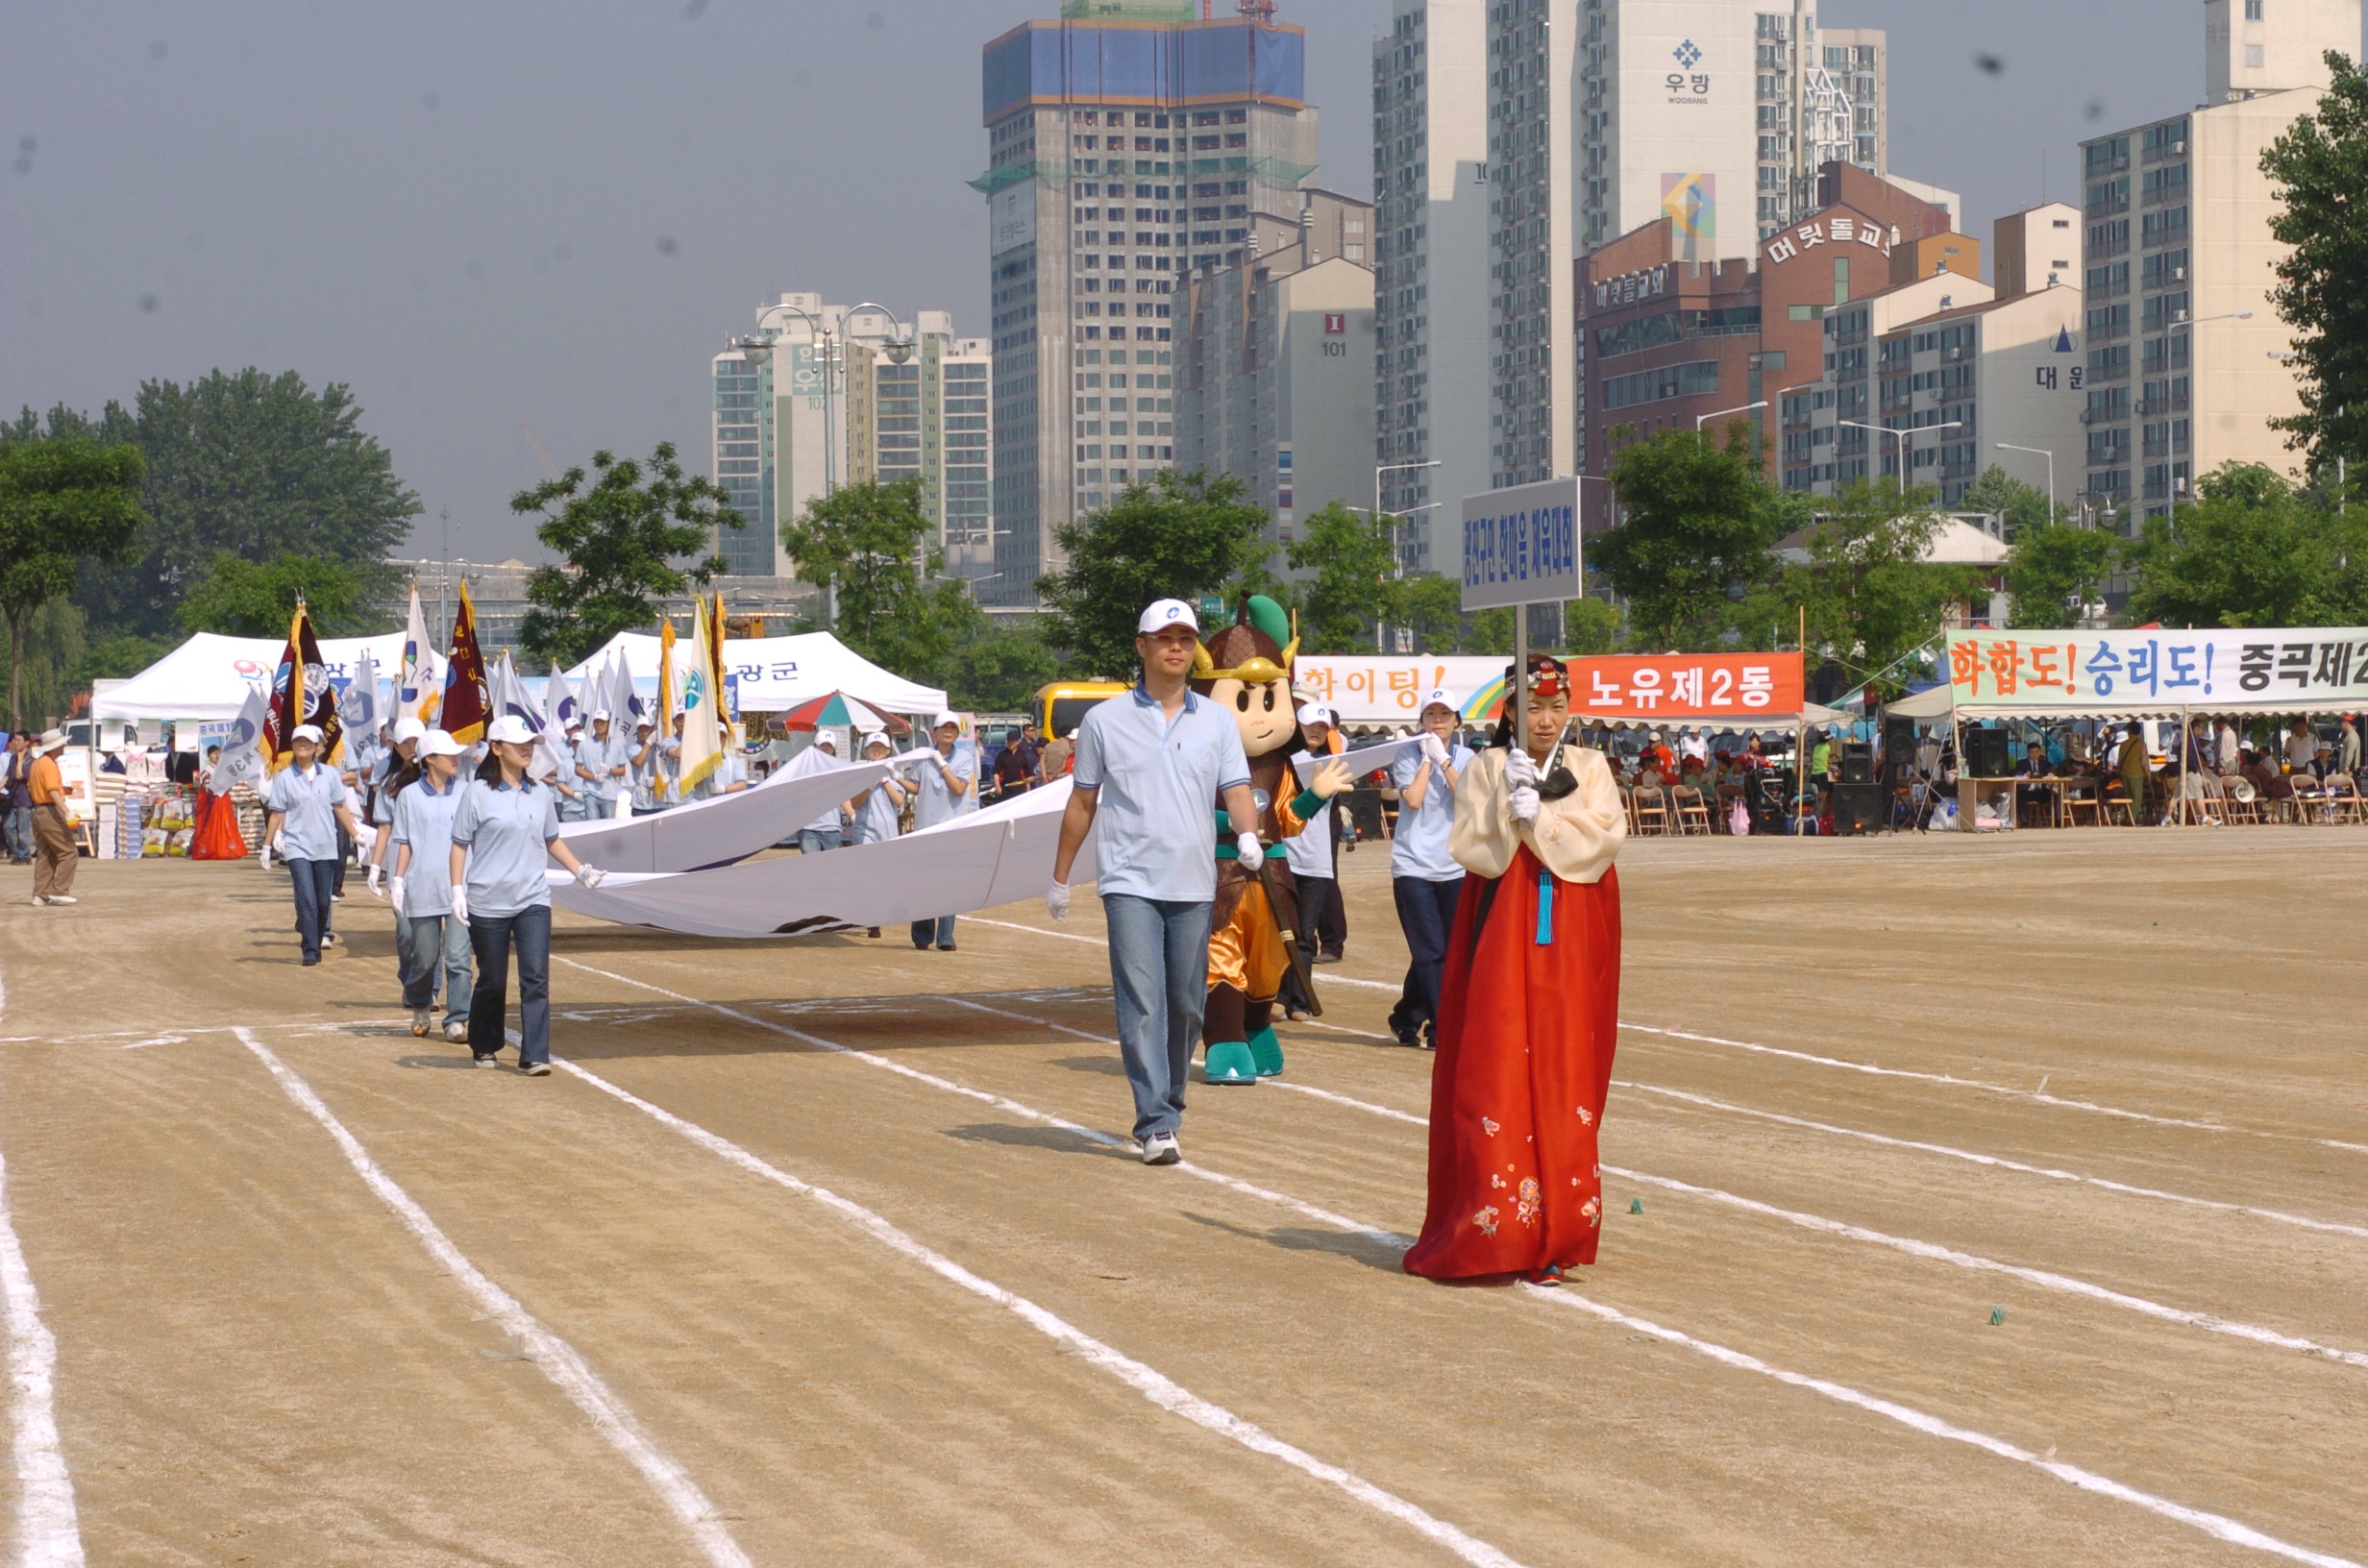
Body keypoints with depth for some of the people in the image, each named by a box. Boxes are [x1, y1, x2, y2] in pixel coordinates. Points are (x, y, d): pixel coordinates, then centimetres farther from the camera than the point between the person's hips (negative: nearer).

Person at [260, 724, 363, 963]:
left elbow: (340, 808, 10)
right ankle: (310, 950, -12)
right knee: (306, 899, -12)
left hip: (325, 847, 2)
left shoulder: (330, 774, 6)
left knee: (323, 900, 5)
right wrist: (267, 845, 4)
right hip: (297, 846, -2)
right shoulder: (284, 778, 1)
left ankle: (320, 938, 20)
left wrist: (356, 835, 8)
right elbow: (276, 813, 4)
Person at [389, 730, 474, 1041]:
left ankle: (457, 1020, -4)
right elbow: (404, 843, 5)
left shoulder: (464, 793, 7)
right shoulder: (409, 795, 3)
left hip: (460, 887, 1)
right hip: (423, 887, -1)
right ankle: (419, 1009, 32)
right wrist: (398, 881, -2)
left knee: (457, 956, -7)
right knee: (425, 958, 7)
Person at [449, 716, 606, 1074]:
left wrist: (580, 870, 11)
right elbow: (459, 845, -3)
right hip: (488, 904, -3)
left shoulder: (541, 795, 10)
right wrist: (457, 890, -11)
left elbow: (552, 840, 22)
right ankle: (484, 1047, 28)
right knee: (492, 981, 7)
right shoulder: (477, 794, -4)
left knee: (536, 978, -10)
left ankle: (534, 1056, -11)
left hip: (533, 901, 3)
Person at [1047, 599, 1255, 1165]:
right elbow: (1082, 803, 11)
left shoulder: (1217, 721, 10)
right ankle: (1156, 1125, -15)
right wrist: (1060, 879, 13)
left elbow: (1236, 791, 3)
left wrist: (1247, 833, -19)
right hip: (1131, 883, -3)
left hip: (1194, 885, 3)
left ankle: (1166, 1106, 23)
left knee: (1186, 1006, 7)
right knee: (1142, 1003, -12)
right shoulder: (1105, 721, 5)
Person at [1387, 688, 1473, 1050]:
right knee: (1431, 952, -8)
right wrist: (1427, 759, -7)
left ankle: (1408, 1019, 18)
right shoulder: (1408, 757, 2)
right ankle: (1443, 1029, -4)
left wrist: (1444, 761, -10)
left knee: (1452, 952, 4)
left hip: (1455, 868, 3)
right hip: (1414, 867, -3)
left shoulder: (1466, 758, 8)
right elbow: (1413, 799, -12)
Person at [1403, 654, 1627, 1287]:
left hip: (1569, 944, 1)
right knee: (1497, 1077, -5)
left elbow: (1605, 835, -8)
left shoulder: (1589, 769, 8)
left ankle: (1553, 1234, 4)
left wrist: (1539, 813, -14)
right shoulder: (1488, 768, 4)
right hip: (1504, 938, -1)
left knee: (1563, 1077, 0)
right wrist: (1510, 802, -17)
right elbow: (1473, 849, -5)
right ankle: (1494, 1228, 0)